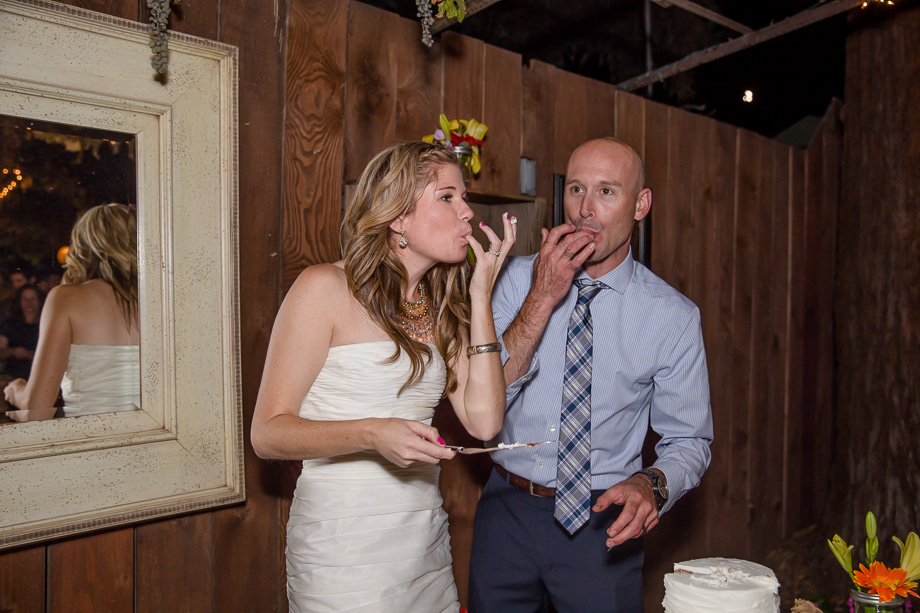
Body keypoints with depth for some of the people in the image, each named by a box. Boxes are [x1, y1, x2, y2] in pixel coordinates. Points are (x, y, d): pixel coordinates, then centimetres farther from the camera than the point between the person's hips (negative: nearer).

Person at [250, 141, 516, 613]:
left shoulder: (444, 307, 9)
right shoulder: (325, 288, -9)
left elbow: (483, 421, -4)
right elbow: (268, 433, -11)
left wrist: (480, 297, -4)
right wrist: (371, 434, -27)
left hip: (427, 538, 6)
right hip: (344, 543, -5)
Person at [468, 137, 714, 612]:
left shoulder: (674, 316, -9)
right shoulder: (520, 279, -5)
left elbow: (688, 441, -2)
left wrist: (652, 484, -24)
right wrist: (541, 300, -22)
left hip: (604, 522, -1)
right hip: (507, 510, 2)